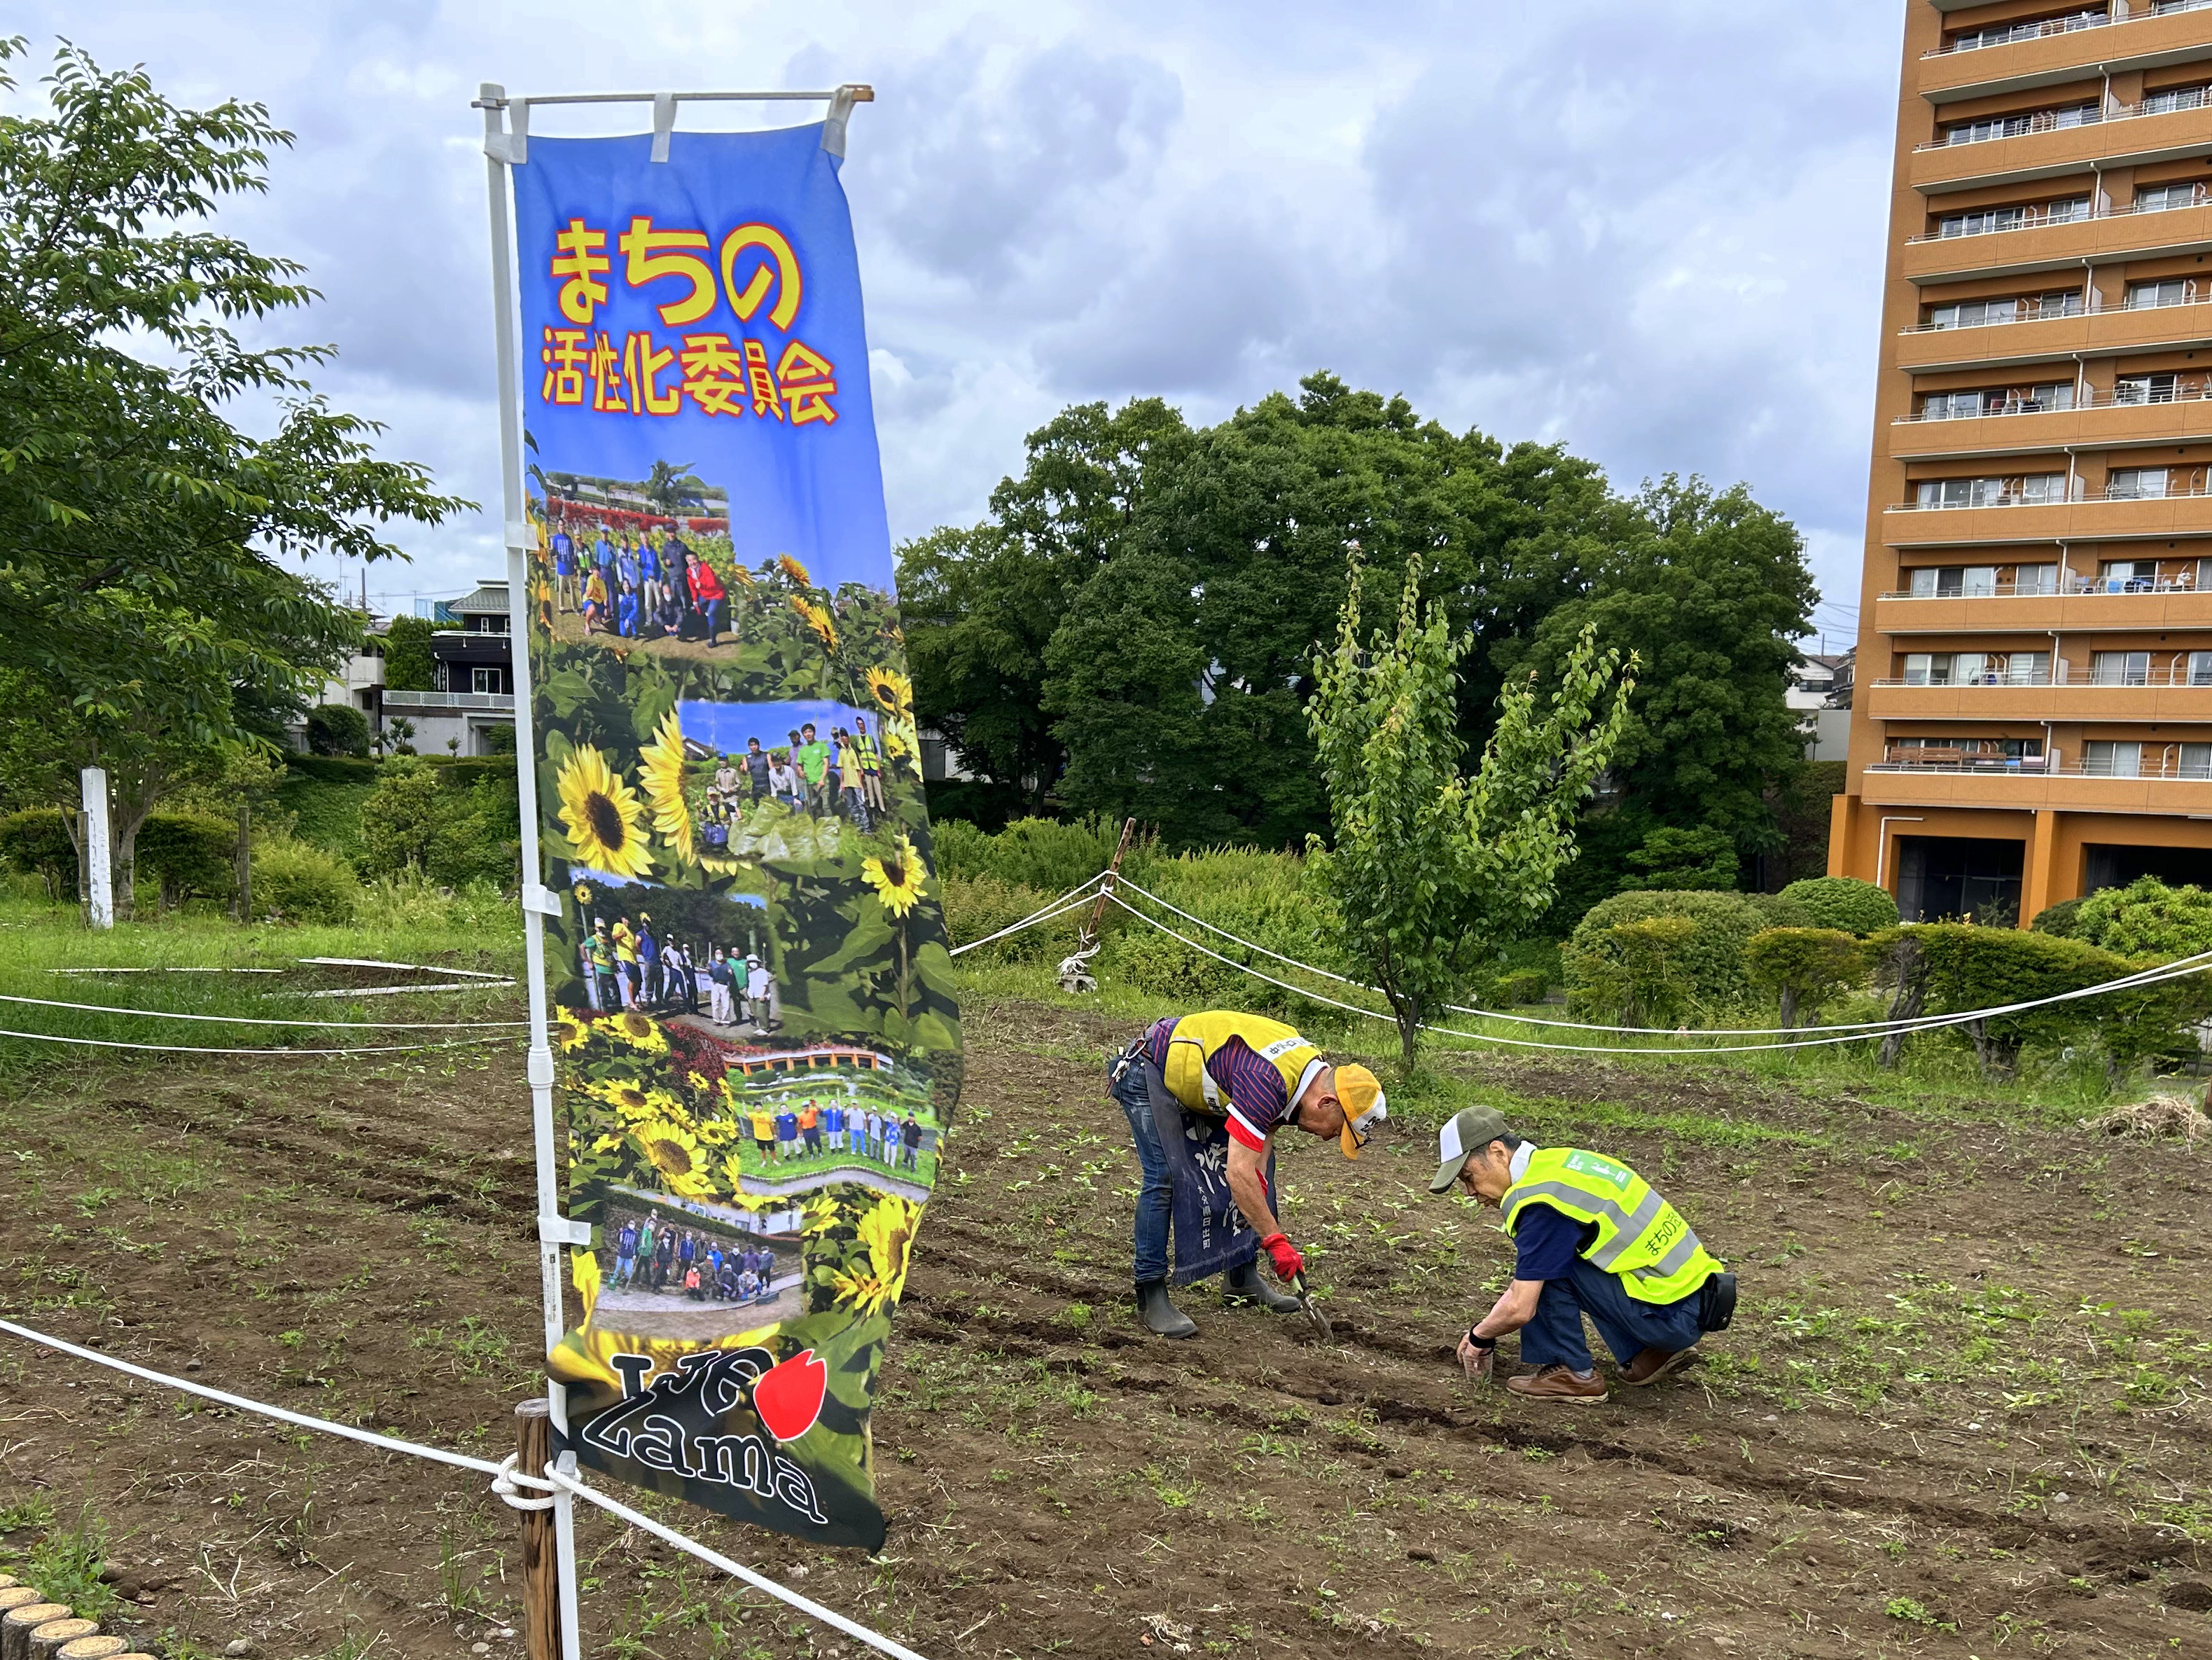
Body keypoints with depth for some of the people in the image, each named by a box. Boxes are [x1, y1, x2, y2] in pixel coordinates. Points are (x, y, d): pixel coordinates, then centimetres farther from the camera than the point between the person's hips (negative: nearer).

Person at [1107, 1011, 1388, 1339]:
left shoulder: (1313, 1070, -8)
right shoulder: (1268, 1084, -37)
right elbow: (1239, 1173, -37)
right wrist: (1276, 1239, -30)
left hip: (1196, 1077, 9)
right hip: (1148, 1074, -9)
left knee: (1255, 1164, 8)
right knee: (1165, 1178, -20)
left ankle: (1242, 1278, 17)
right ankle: (1150, 1299, -10)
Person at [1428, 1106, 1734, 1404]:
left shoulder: (1541, 1199, -20)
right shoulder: (1556, 1161, 9)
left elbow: (1519, 1310, -18)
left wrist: (1479, 1338, 1)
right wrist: (1484, 1331, 21)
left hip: (1672, 1314, -9)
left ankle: (1573, 1373, 0)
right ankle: (1645, 1354, 15)